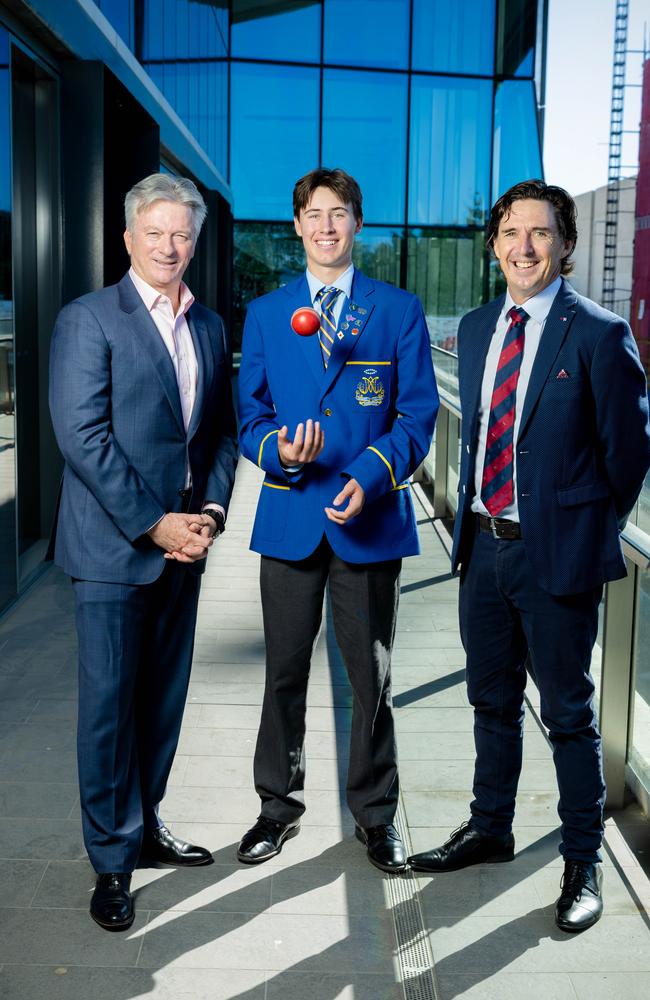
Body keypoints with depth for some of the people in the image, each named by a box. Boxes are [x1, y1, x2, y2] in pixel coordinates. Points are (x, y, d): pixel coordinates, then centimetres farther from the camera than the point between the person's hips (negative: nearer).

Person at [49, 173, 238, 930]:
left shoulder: (209, 326, 11)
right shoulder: (88, 320, -7)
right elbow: (81, 435, -14)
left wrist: (210, 510, -2)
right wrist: (153, 525, -16)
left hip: (182, 546, 6)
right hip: (113, 548, -5)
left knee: (163, 699, 13)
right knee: (110, 704, 2)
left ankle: (144, 827, 30)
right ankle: (112, 863, 15)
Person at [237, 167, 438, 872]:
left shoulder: (399, 310, 3)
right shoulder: (265, 313, 9)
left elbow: (418, 413, -1)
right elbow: (250, 415, 7)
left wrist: (370, 477, -17)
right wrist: (279, 449, -16)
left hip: (370, 519, -1)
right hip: (290, 518, 2)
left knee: (371, 678, 9)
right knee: (284, 674, 10)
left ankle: (374, 815, 26)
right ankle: (279, 807, 28)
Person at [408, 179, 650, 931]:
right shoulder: (475, 328, 8)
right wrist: (475, 512, 11)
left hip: (556, 552, -6)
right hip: (484, 543, 6)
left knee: (568, 712, 7)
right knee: (492, 700, 19)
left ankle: (583, 861, 24)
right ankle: (490, 829, 37)